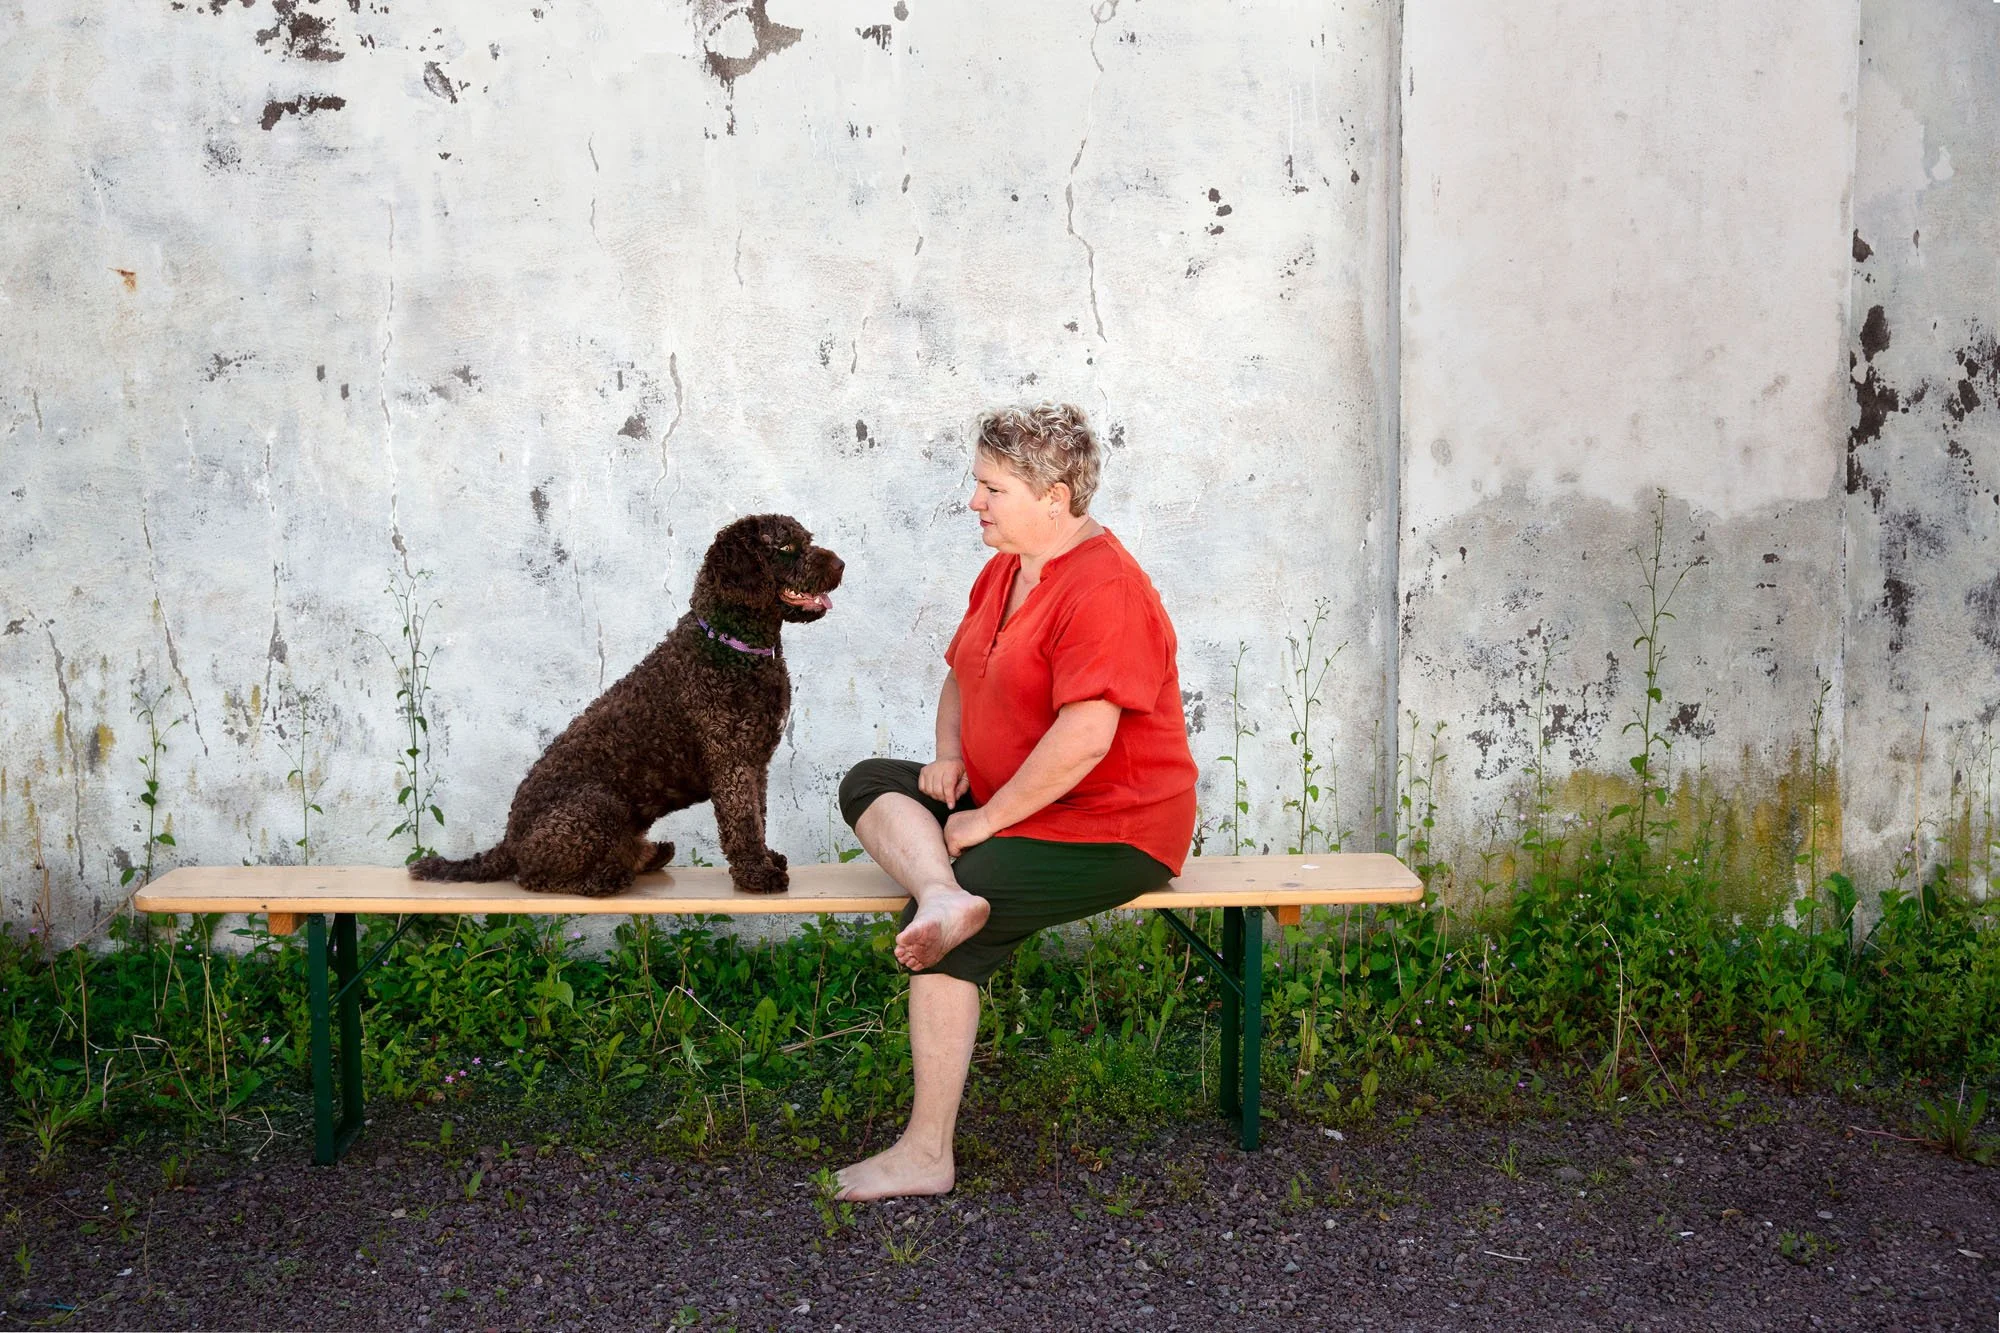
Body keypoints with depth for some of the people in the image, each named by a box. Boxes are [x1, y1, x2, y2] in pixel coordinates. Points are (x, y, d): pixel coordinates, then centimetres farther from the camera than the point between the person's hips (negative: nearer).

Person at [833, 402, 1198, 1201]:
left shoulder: (1102, 590, -21)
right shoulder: (1004, 571, 10)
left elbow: (1084, 737, -30)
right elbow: (962, 675, 23)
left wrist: (987, 818, -21)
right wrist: (950, 755, 2)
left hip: (1108, 831, -10)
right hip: (1008, 802, 10)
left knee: (947, 938, -23)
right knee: (869, 785, -3)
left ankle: (925, 1156, -14)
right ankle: (944, 898, -31)